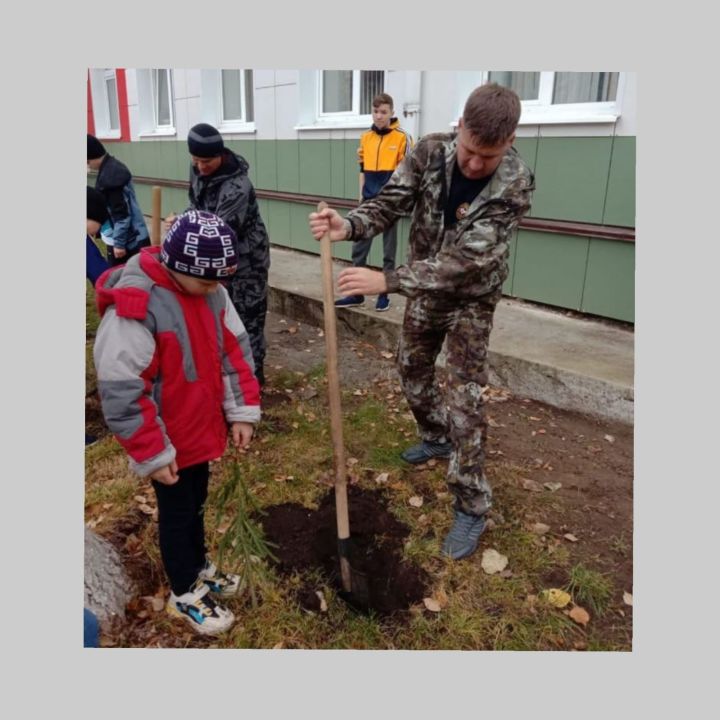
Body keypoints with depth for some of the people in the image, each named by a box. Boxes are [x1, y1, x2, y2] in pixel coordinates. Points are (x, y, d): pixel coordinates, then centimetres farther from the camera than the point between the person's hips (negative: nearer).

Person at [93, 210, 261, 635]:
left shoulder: (209, 289, -5)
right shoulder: (132, 307, -27)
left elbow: (234, 349, 3)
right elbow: (121, 393, -24)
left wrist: (242, 411, 1)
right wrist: (152, 454, -18)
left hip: (202, 428, 6)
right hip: (167, 441, -6)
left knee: (196, 502, 24)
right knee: (178, 512, 12)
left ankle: (199, 567, 48)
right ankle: (184, 594, 35)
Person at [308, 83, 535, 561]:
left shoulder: (515, 185, -29)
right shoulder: (430, 152, -16)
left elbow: (466, 260, -37)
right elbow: (390, 204, -17)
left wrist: (388, 281, -45)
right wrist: (349, 225, -40)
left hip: (472, 298, -5)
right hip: (425, 287, 5)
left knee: (463, 400, -8)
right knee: (412, 366, 19)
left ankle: (473, 506, 7)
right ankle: (436, 438, 46)